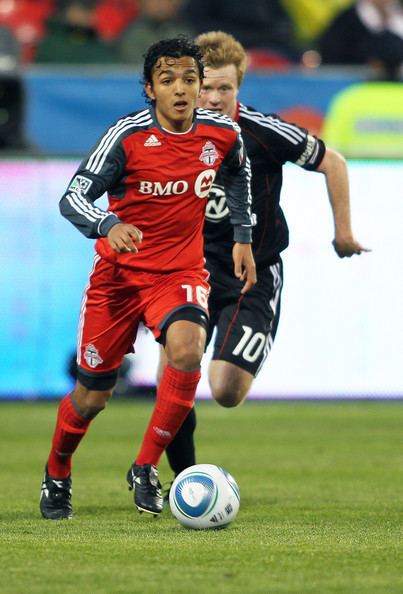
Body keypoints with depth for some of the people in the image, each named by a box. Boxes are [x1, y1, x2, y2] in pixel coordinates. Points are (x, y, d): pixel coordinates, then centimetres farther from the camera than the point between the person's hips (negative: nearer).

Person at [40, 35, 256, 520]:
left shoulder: (223, 134, -6)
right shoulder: (128, 135, -16)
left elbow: (238, 173, 19)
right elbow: (73, 198, -19)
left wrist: (243, 238, 19)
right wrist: (109, 225, -39)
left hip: (180, 271, 2)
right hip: (118, 272, -1)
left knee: (187, 350, -30)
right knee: (92, 396, 4)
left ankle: (145, 468, -14)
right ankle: (56, 475, 34)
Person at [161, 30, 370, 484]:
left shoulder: (264, 132, -16)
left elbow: (332, 163, -1)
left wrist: (343, 232, 4)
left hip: (255, 276, -3)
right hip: (196, 264, 3)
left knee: (226, 394, -14)